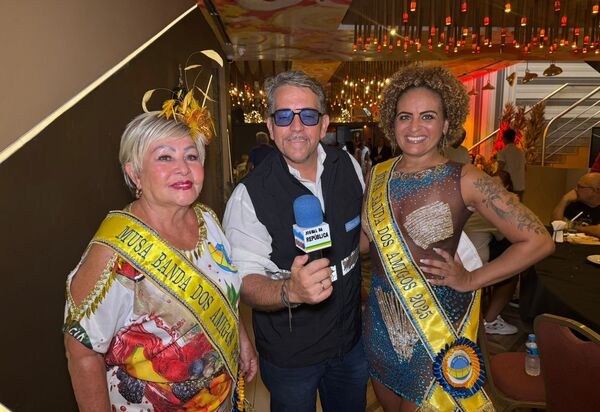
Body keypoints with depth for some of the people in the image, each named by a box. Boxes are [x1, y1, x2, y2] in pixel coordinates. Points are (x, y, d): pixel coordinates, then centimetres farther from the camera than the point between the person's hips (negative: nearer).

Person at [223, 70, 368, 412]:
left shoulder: (349, 166, -8)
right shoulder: (250, 195, -22)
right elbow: (246, 283, -25)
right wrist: (291, 290, -44)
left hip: (351, 338, 4)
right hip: (289, 355, -4)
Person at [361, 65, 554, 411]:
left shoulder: (465, 180, -14)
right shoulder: (378, 176, -2)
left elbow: (539, 241, -11)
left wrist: (471, 280, -11)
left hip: (437, 326, -4)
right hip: (381, 319, 4)